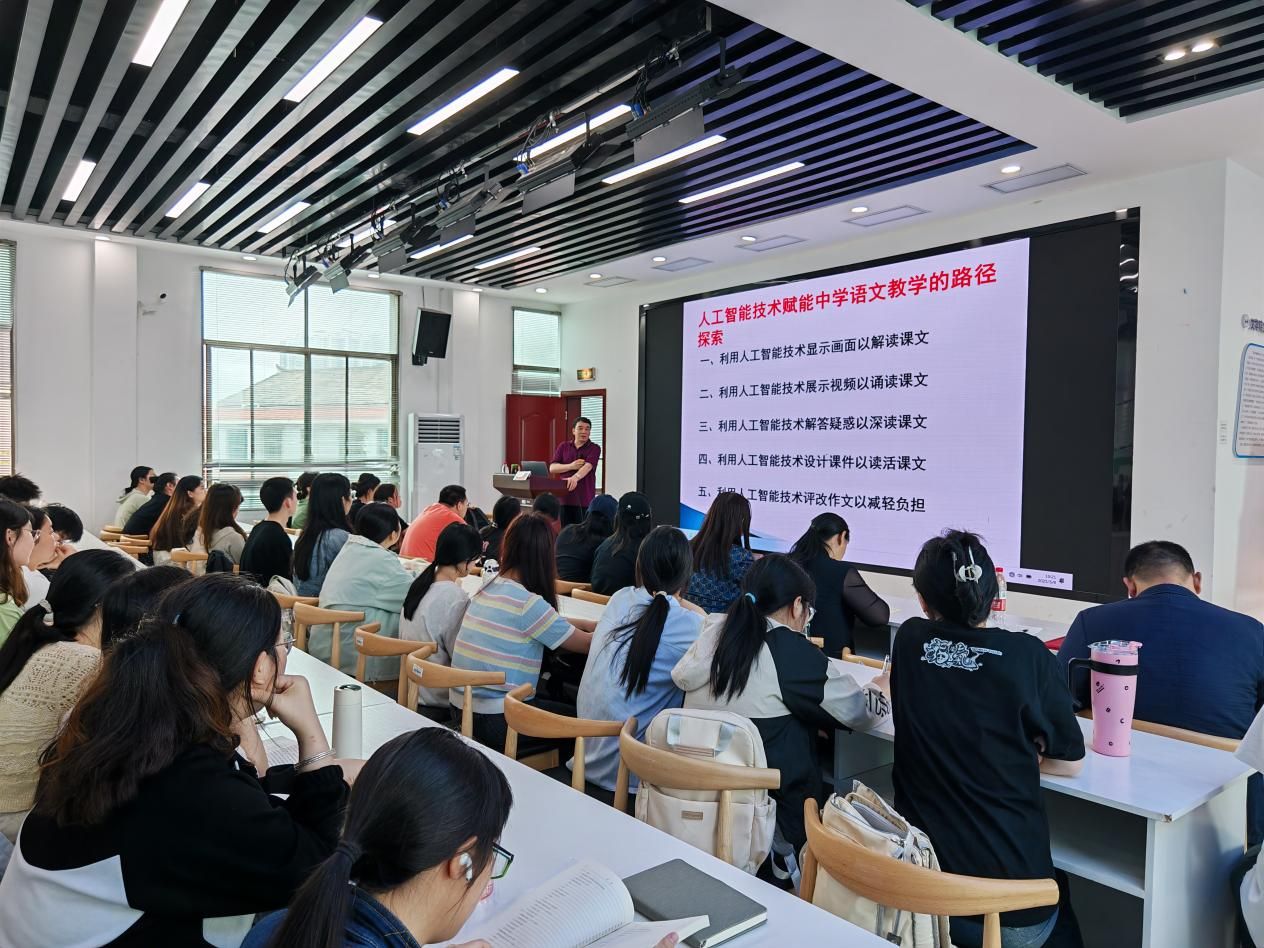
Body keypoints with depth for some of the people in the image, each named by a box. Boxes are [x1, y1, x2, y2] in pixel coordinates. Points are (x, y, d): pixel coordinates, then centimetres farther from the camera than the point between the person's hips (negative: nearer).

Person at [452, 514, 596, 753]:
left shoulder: (488, 588, 2)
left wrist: (590, 624, 16)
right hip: (496, 720, -8)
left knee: (555, 703, 27)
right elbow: (586, 644, -10)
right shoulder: (527, 603, -21)